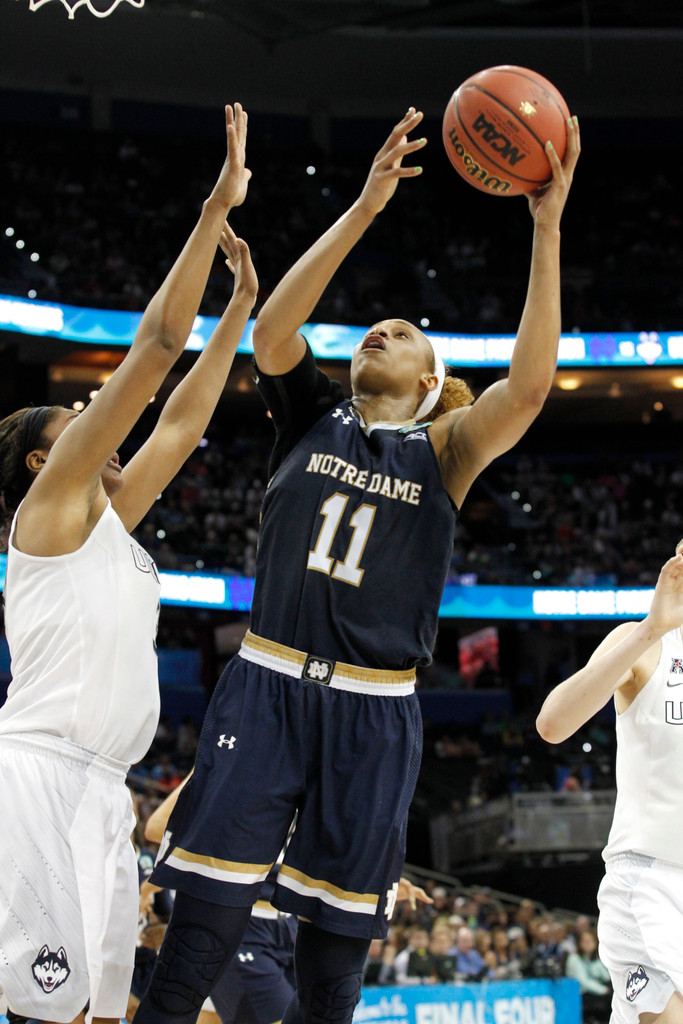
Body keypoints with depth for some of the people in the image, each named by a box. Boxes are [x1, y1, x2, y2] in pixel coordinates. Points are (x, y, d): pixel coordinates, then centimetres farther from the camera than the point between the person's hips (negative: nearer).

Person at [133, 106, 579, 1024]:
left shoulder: (442, 449, 8)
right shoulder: (313, 415, 12)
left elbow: (528, 387, -9)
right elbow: (272, 332, -7)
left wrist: (547, 226, -14)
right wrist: (364, 208, -13)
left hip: (372, 711, 0)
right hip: (267, 684, 0)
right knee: (198, 934, -7)